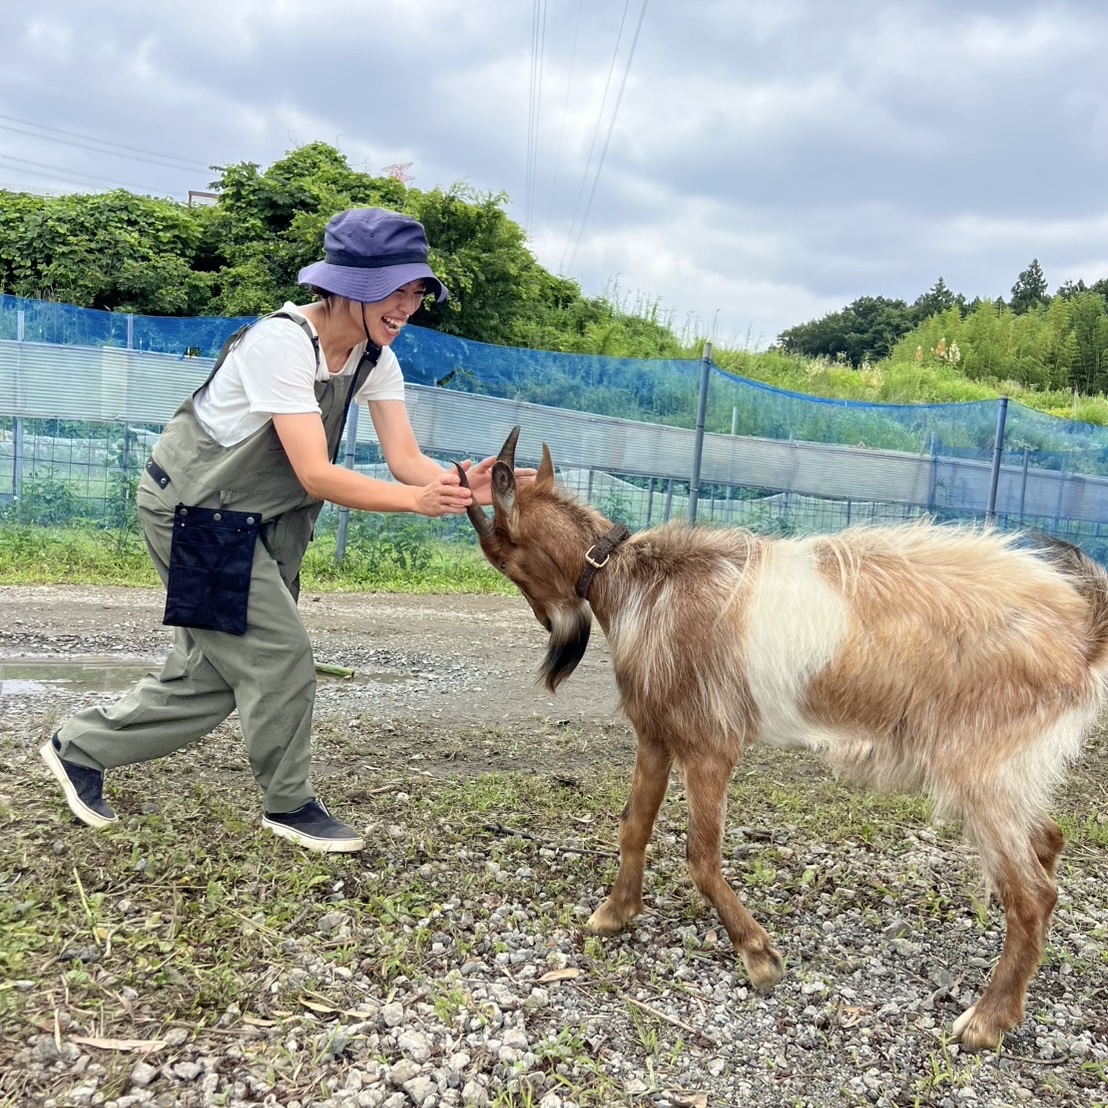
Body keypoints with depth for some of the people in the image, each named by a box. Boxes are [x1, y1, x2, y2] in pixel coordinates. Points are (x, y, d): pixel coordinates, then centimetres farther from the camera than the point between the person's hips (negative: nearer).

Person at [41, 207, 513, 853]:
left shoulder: (375, 358, -4)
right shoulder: (281, 343, -27)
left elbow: (406, 459, -12)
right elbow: (316, 475, -34)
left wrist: (462, 485, -32)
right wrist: (416, 500, -45)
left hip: (252, 521, 8)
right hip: (194, 509, -8)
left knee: (214, 672, 12)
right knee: (280, 655, -7)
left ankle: (81, 747, 32)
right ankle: (291, 805, 15)